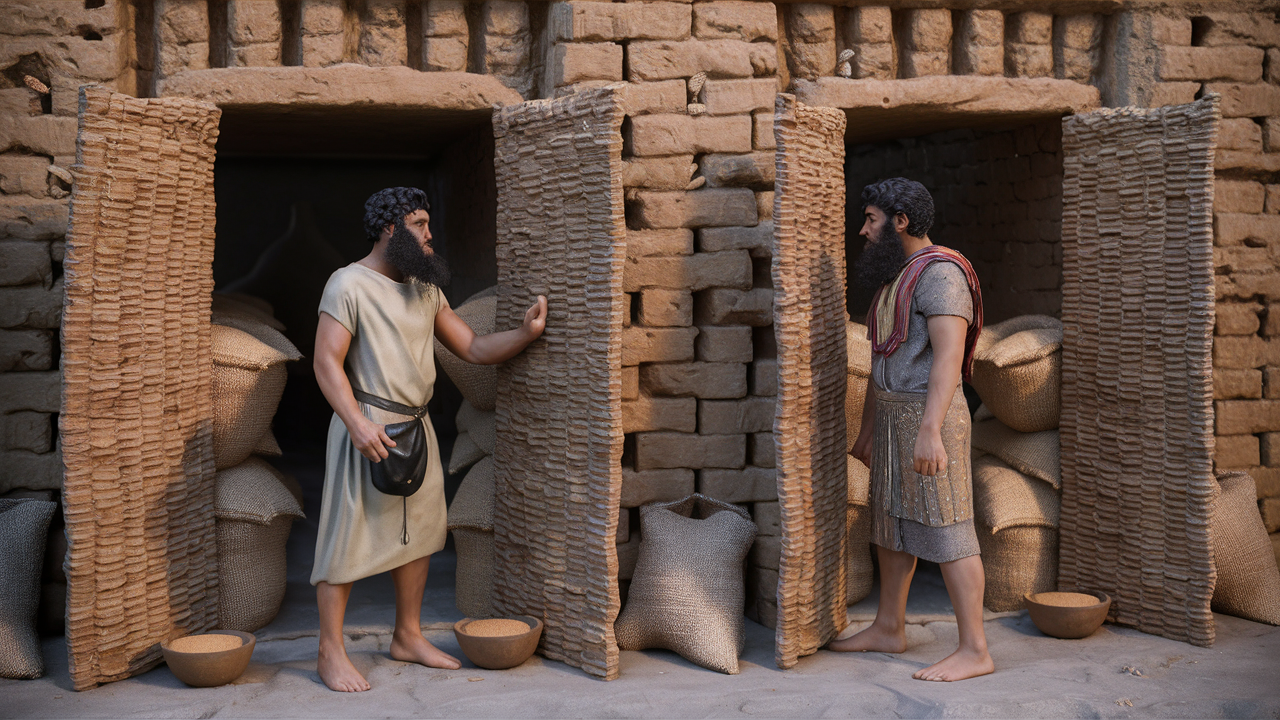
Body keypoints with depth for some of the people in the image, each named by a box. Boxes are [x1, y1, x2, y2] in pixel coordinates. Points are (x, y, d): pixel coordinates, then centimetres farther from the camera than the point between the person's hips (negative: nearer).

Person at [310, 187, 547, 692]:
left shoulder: (425, 289, 14)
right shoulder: (350, 284, -9)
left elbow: (473, 349, 11)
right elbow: (327, 360, -15)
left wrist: (525, 334, -5)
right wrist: (358, 423, -26)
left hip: (417, 426, 8)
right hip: (368, 427, -8)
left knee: (418, 532, 14)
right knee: (349, 537, -3)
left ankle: (407, 637, 28)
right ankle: (330, 653, 8)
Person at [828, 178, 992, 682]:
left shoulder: (940, 272, -14)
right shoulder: (895, 277, 18)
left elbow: (949, 356, -23)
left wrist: (930, 431, -31)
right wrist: (868, 428, 23)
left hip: (929, 416, -10)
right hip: (892, 414, 10)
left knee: (946, 531, -8)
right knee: (890, 523, 15)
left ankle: (974, 650, -3)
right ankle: (888, 628, 26)